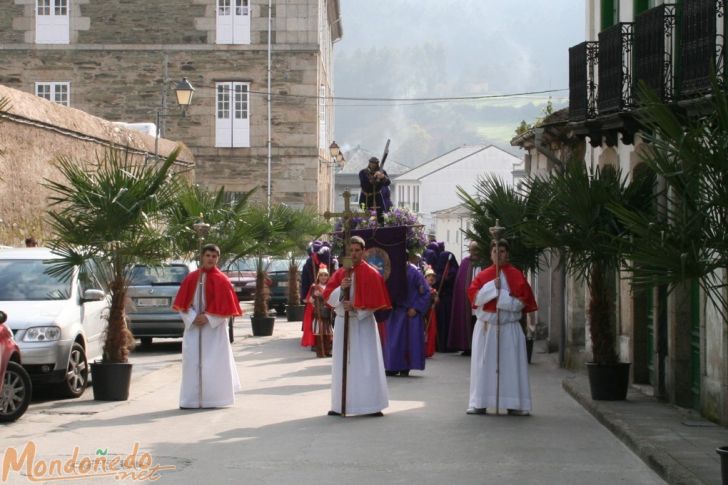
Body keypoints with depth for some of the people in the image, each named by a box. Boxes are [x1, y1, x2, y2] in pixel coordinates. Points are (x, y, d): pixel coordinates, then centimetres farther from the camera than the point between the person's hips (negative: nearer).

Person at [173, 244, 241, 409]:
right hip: (193, 327, 3)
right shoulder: (191, 278, 5)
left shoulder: (221, 280, -5)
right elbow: (183, 303, 6)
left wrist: (208, 318, -14)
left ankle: (213, 398, 8)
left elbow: (225, 308, -7)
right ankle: (191, 399, 5)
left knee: (213, 362, -2)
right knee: (192, 361, 0)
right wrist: (192, 318, -9)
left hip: (214, 328, -3)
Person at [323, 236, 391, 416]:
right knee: (342, 365, 8)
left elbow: (375, 301, -7)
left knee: (367, 364, -6)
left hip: (363, 323, -4)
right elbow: (328, 296, 2)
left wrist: (356, 307, -17)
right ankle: (339, 406, 14)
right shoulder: (339, 273, 8)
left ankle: (372, 405, -3)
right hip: (342, 322, 4)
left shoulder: (371, 274, -4)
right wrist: (341, 288, -16)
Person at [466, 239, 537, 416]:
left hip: (509, 327, -1)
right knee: (484, 365, 2)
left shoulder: (516, 275, 2)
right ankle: (479, 404, 5)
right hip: (486, 327, 2)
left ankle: (515, 404, 0)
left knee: (511, 365, -3)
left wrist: (501, 297, -13)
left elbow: (523, 301, -4)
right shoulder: (483, 275, 8)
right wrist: (492, 287, -15)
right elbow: (474, 296, -4)